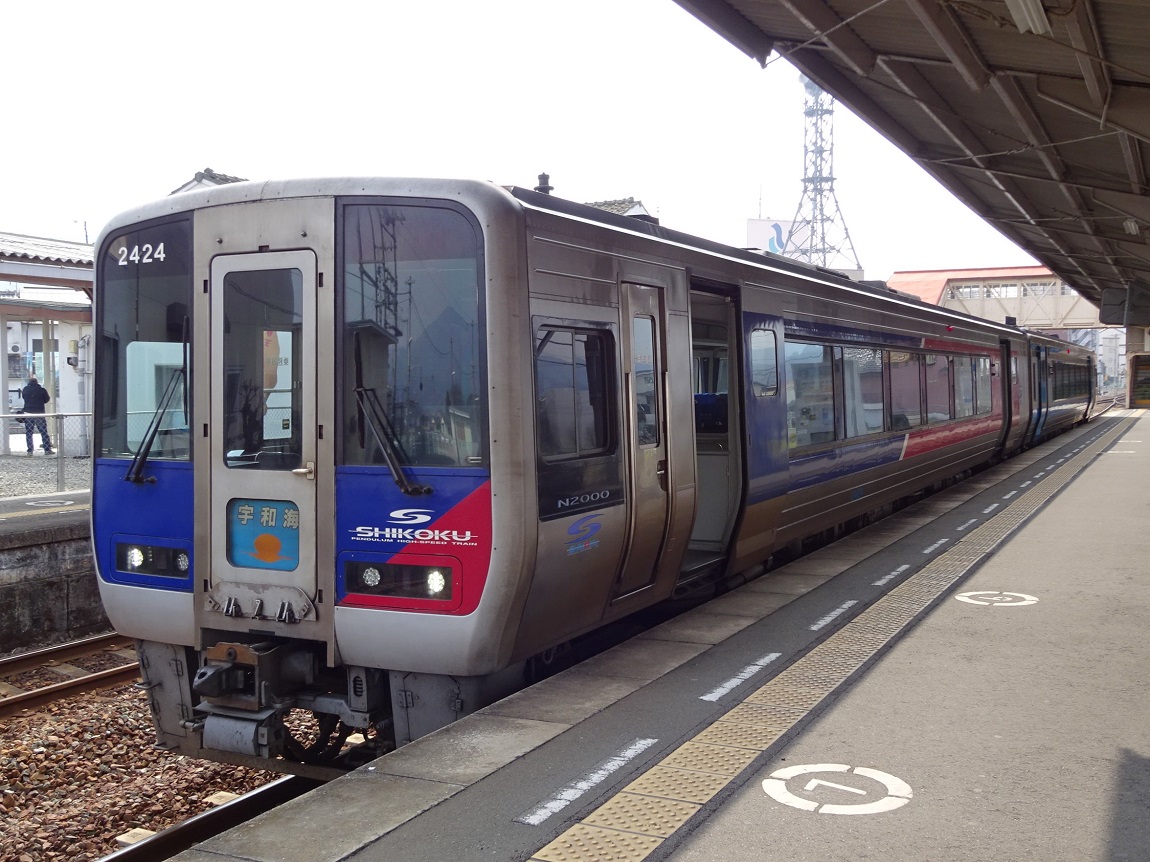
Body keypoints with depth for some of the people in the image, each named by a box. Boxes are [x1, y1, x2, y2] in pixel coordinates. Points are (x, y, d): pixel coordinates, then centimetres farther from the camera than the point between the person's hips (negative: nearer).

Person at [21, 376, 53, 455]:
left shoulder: (25, 389, 2)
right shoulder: (42, 390, -4)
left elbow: (24, 397, 18)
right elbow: (46, 400, 5)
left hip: (28, 414, 1)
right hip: (40, 413, -1)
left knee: (28, 433, 5)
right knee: (44, 432, 6)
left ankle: (30, 451, 0)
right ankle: (47, 450, 5)